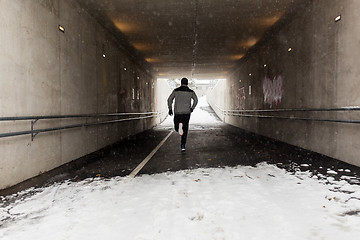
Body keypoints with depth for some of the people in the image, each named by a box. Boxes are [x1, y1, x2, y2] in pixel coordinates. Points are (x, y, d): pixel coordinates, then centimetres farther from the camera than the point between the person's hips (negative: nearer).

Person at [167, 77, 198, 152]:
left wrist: (170, 109, 4)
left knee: (177, 128, 12)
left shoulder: (176, 90, 6)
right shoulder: (191, 91, 5)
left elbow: (170, 99, -2)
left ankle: (179, 125, -26)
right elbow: (195, 100, -7)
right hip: (187, 112, 0)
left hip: (177, 112, 0)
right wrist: (192, 108, 4)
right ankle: (183, 145, -1)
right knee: (185, 130, 6)